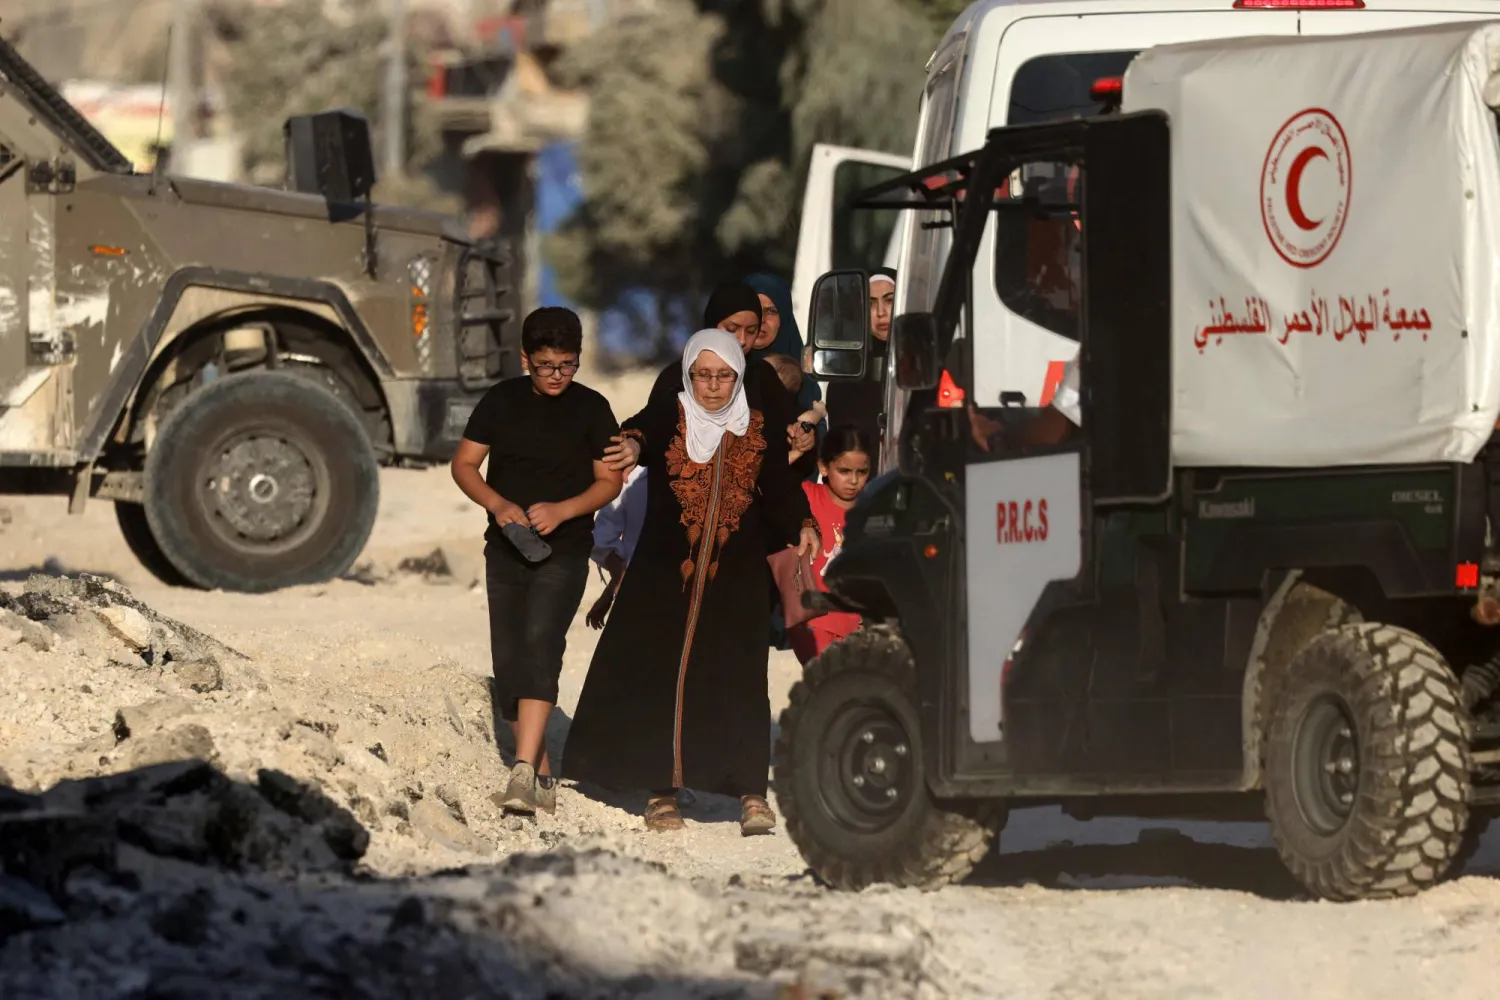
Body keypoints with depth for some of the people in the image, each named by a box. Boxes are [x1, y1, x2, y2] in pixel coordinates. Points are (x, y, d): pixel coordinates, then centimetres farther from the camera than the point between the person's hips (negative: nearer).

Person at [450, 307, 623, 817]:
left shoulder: (591, 409, 0)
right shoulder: (501, 401, 5)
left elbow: (610, 481, 1)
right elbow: (464, 463, 6)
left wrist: (562, 510, -16)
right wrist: (497, 505, -12)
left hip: (564, 550, -4)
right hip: (505, 548, 4)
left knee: (540, 644, -22)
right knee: (509, 660, 2)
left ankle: (523, 771, -33)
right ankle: (543, 777, 14)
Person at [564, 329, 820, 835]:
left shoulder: (761, 434, 10)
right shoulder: (666, 421, 2)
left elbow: (780, 492, 8)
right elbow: (638, 435, -19)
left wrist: (802, 524, -13)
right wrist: (632, 442, -43)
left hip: (737, 578, 1)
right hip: (665, 571, 0)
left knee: (737, 679, -8)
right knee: (658, 675, -2)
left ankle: (750, 793, -8)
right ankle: (662, 789, 7)